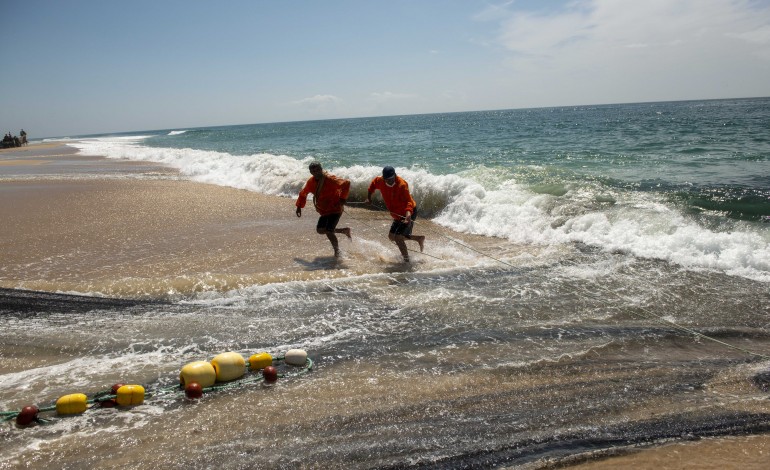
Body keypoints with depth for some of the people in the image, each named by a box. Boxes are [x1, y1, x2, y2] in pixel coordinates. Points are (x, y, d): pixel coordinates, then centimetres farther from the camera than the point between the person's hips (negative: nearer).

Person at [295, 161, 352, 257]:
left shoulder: (330, 179, -19)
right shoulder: (311, 182, 2)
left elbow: (346, 183, -27)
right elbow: (303, 193, 19)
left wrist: (343, 198, -27)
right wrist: (299, 206, 18)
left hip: (335, 209, -8)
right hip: (324, 211, 8)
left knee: (329, 232, -16)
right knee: (320, 230, 4)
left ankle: (337, 251, 7)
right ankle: (344, 230, 21)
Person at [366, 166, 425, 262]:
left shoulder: (401, 185, -28)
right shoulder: (380, 181, -9)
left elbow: (408, 201, -37)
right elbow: (373, 184, 15)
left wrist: (408, 214, -54)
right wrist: (369, 197, 10)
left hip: (408, 213, -9)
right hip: (398, 215, 9)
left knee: (397, 237, -16)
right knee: (391, 236, 18)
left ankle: (406, 260, -2)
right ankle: (419, 238, 27)